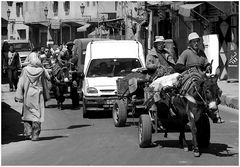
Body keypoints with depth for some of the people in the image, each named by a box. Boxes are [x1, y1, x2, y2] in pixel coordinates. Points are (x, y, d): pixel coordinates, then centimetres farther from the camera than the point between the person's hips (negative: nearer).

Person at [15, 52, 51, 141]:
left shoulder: (25, 70, -7)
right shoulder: (41, 70, -7)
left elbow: (21, 83, -6)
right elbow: (48, 78, 8)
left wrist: (19, 96, -2)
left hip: (27, 94, 0)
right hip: (38, 95, 0)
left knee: (27, 114, 16)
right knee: (37, 115, 4)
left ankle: (27, 133, 15)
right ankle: (35, 135, 0)